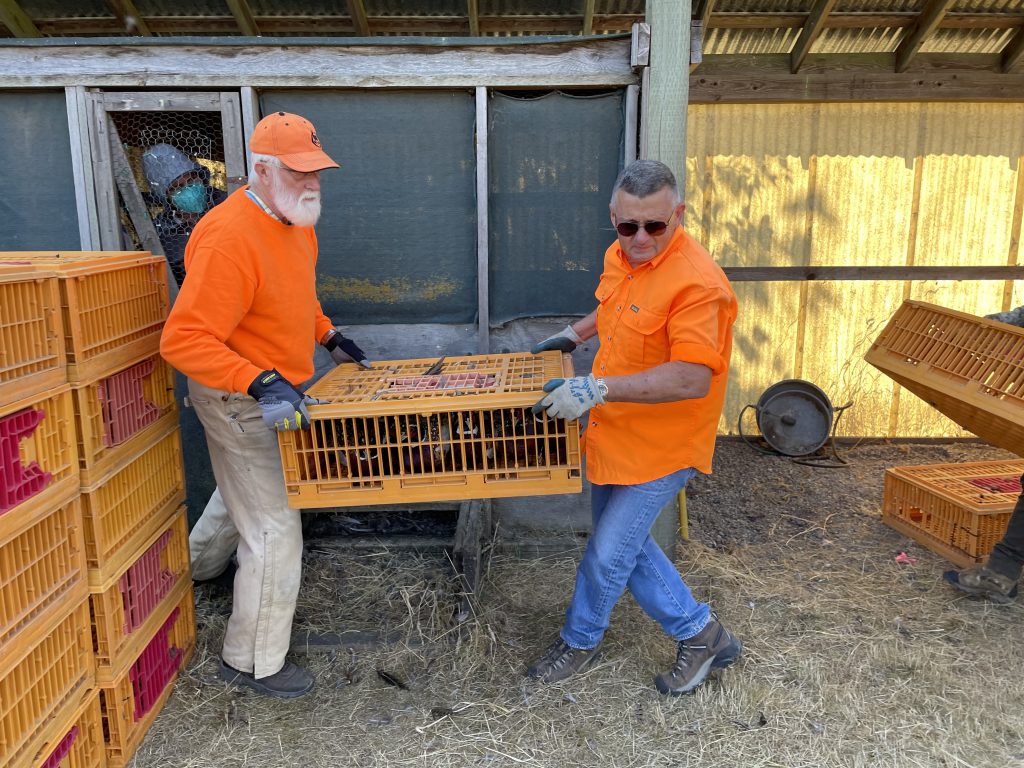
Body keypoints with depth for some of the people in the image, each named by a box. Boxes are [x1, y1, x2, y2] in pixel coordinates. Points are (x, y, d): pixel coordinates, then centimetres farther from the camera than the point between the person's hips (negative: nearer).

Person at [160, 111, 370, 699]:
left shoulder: (295, 221, 2)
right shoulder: (229, 238, -29)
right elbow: (184, 340, -33)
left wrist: (328, 336, 13)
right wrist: (261, 383, -42)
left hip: (271, 392, 10)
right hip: (240, 403, -10)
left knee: (245, 493, 30)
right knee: (275, 530, -3)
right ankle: (253, 661, 16)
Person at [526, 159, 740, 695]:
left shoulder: (696, 282, -26)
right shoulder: (621, 255, 2)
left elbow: (694, 378, -34)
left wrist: (598, 388, -38)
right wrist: (575, 334, 22)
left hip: (658, 449, -9)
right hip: (613, 433, 9)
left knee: (608, 554, 3)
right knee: (625, 543, 18)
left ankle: (579, 641, 31)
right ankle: (698, 632, 34)